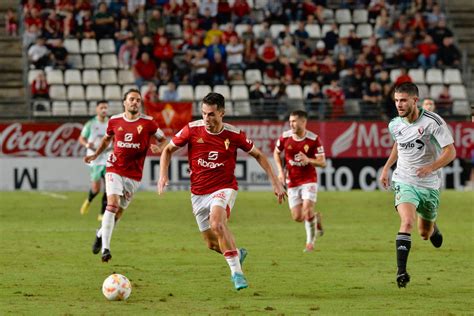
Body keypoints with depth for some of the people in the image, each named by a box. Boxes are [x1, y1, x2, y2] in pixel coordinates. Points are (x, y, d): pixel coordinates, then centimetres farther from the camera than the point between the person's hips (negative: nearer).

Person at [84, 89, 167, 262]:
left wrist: (159, 148, -16)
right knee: (112, 204, -20)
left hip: (133, 174, 1)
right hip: (114, 169, -1)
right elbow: (107, 139, 22)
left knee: (119, 211, 5)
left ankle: (101, 234, 36)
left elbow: (163, 139, 6)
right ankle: (105, 248, -20)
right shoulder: (114, 121, 2)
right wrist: (95, 155, 12)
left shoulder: (147, 122, -4)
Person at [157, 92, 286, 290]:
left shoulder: (234, 135, -10)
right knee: (212, 243, 8)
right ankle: (237, 253, 42)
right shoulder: (192, 129, -9)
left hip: (224, 188, -3)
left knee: (216, 223, -33)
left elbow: (258, 155, 5)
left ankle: (236, 271, -24)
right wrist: (163, 175, -11)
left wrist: (275, 182, 3)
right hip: (198, 193, 3)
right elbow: (168, 150, 5)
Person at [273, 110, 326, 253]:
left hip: (309, 180, -3)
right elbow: (276, 153, 14)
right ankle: (315, 217, 34)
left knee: (307, 210, -18)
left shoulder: (314, 139, -12)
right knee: (298, 217, 0)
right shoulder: (285, 137, -6)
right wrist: (280, 170, 1)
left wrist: (308, 160, -28)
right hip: (292, 181, 3)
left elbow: (322, 163, -9)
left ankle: (310, 241, 2)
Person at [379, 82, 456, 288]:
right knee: (407, 222, -25)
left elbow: (450, 152, -17)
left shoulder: (433, 122, -16)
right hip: (404, 182, 1)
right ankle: (401, 271, -28)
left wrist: (431, 167, -32)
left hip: (429, 185, -1)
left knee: (425, 234, 14)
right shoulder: (395, 125, -2)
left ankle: (432, 228, 53)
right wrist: (386, 168, 17)